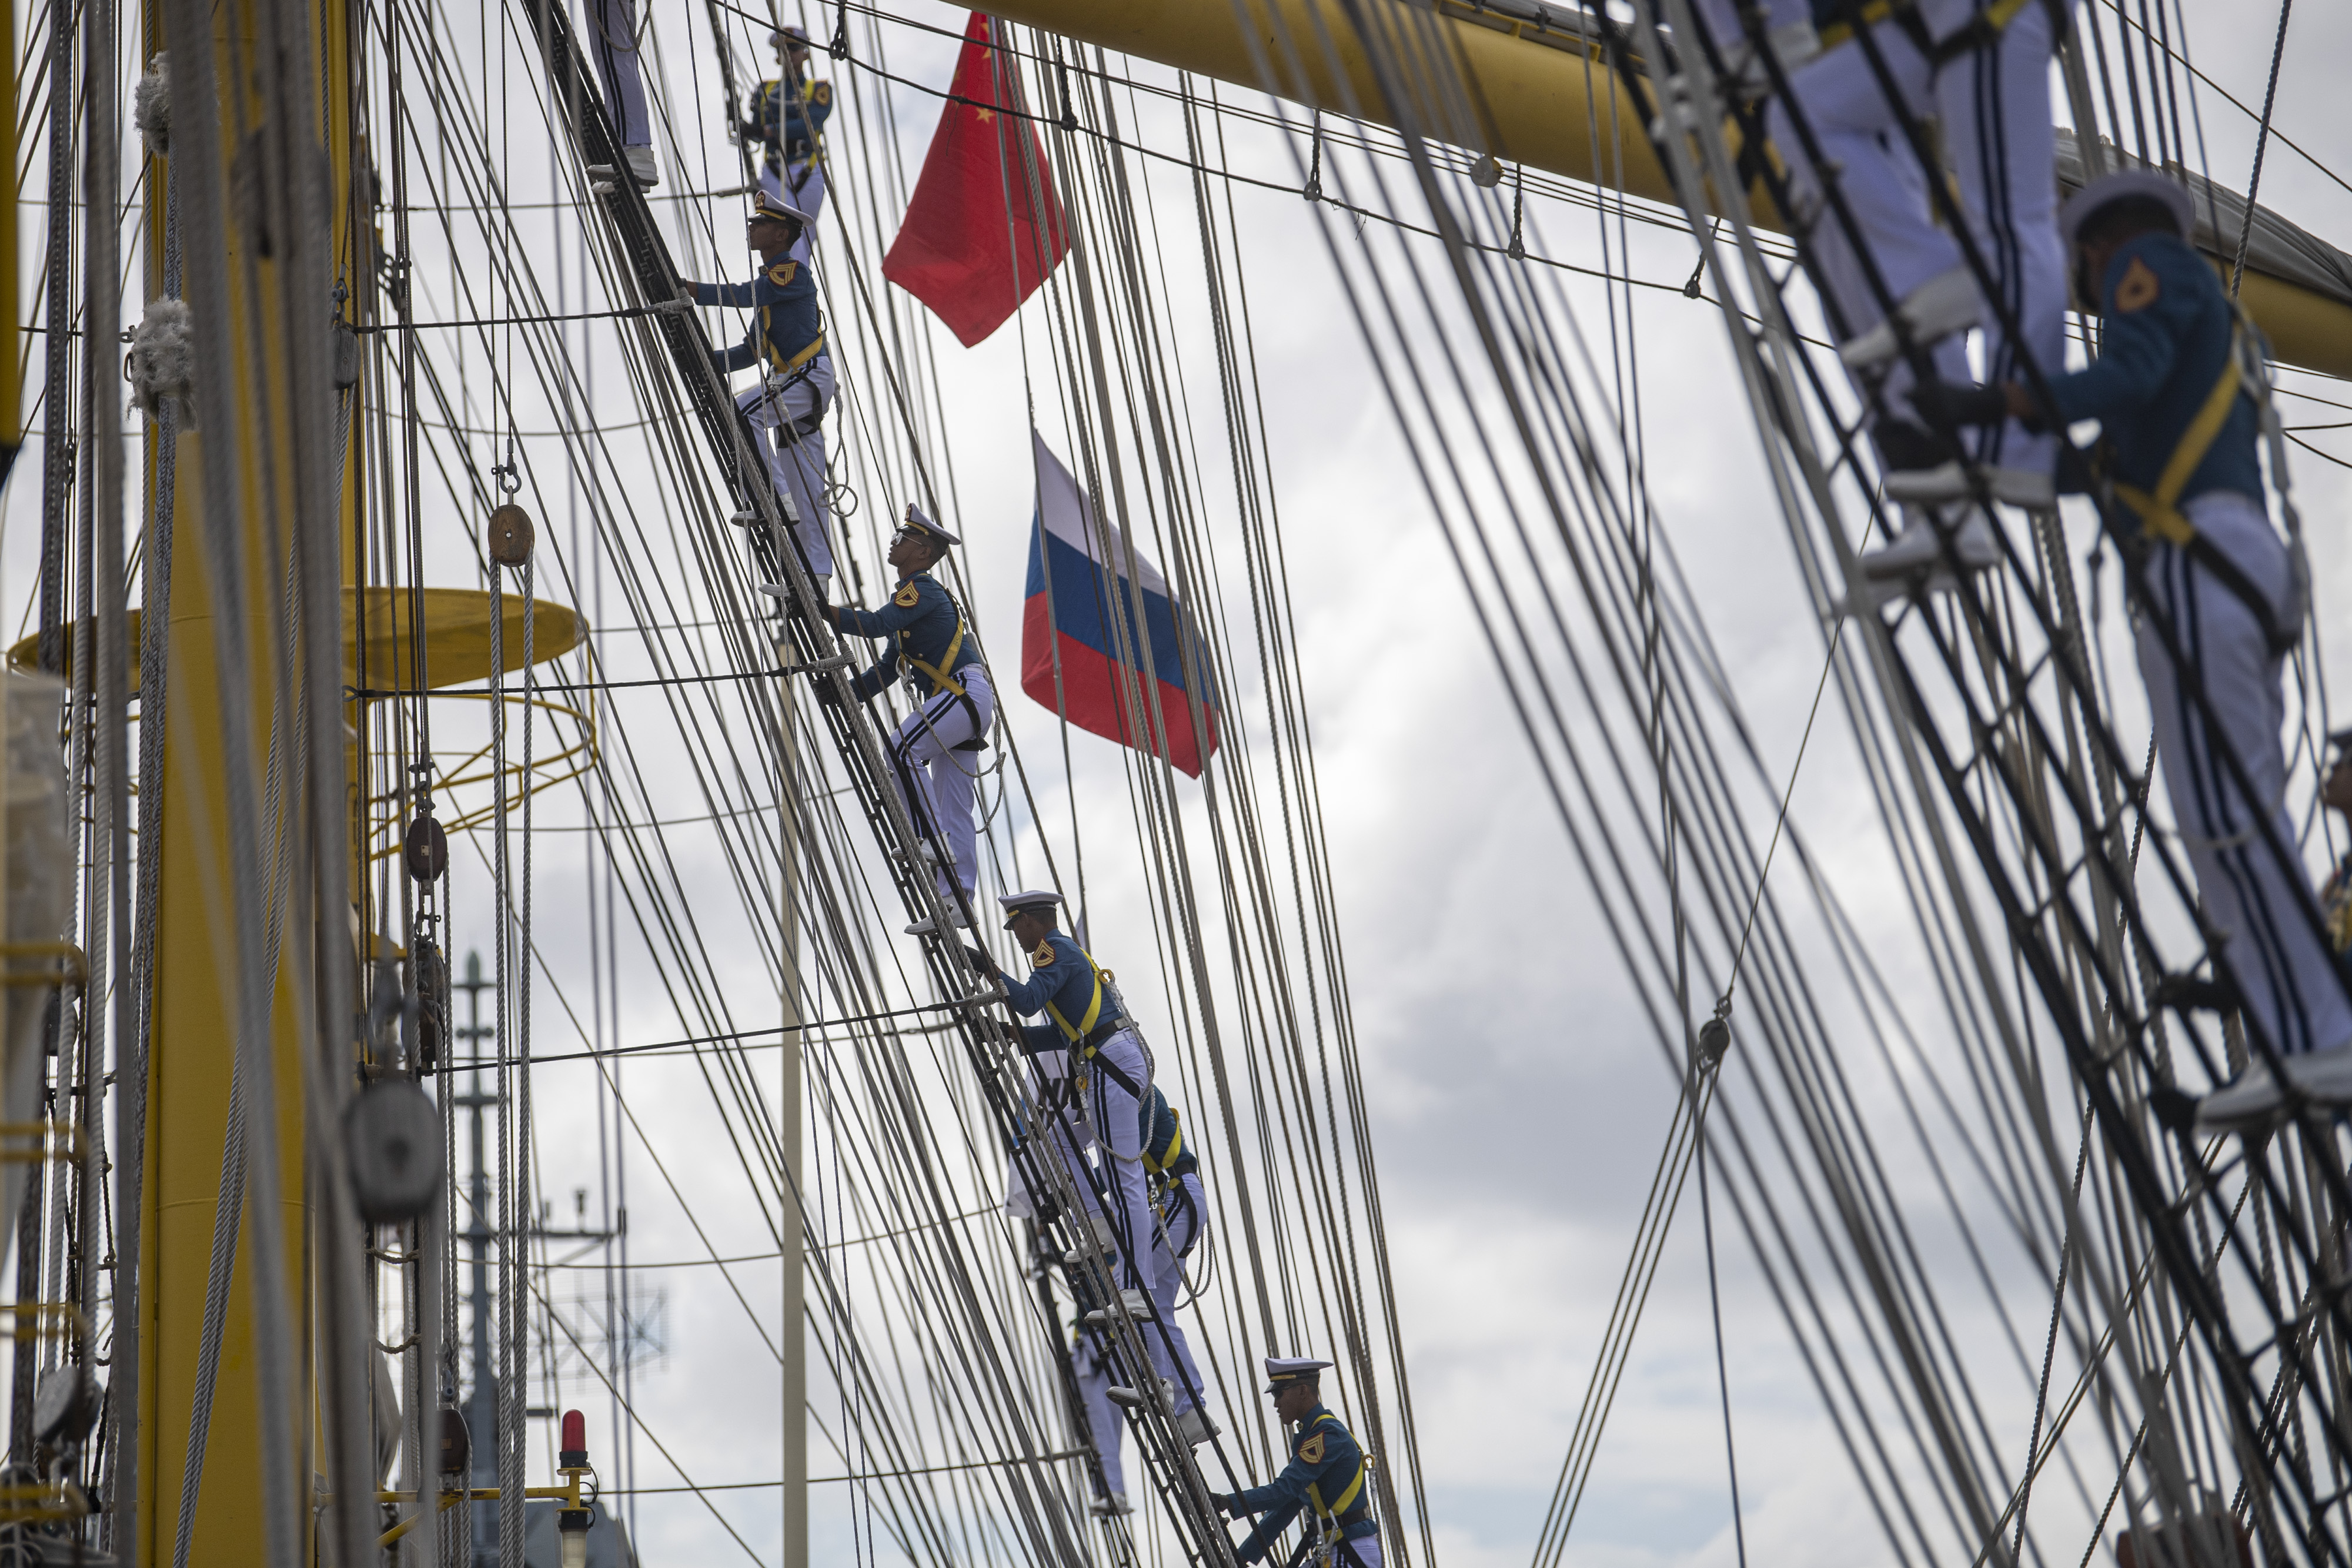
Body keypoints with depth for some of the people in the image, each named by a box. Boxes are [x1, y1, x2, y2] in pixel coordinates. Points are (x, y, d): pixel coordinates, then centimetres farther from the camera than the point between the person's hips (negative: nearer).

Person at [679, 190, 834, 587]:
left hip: (810, 376, -9)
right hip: (791, 383, 9)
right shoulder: (771, 279, 22)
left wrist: (691, 291, -29)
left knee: (740, 413, -25)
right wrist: (710, 361, 5)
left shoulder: (794, 272, -6)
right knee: (804, 493, 6)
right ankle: (815, 575, 5)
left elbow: (748, 294, -23)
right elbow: (753, 350, 20)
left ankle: (771, 496, -23)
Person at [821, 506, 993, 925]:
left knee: (903, 749, -23)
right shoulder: (912, 597, 25)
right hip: (961, 702, 10)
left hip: (967, 691, -10)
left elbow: (877, 623, -23)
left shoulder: (923, 589, -5)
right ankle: (956, 901, -1)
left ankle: (930, 840, -22)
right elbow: (887, 669, 23)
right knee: (954, 809, 3)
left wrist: (821, 611, -24)